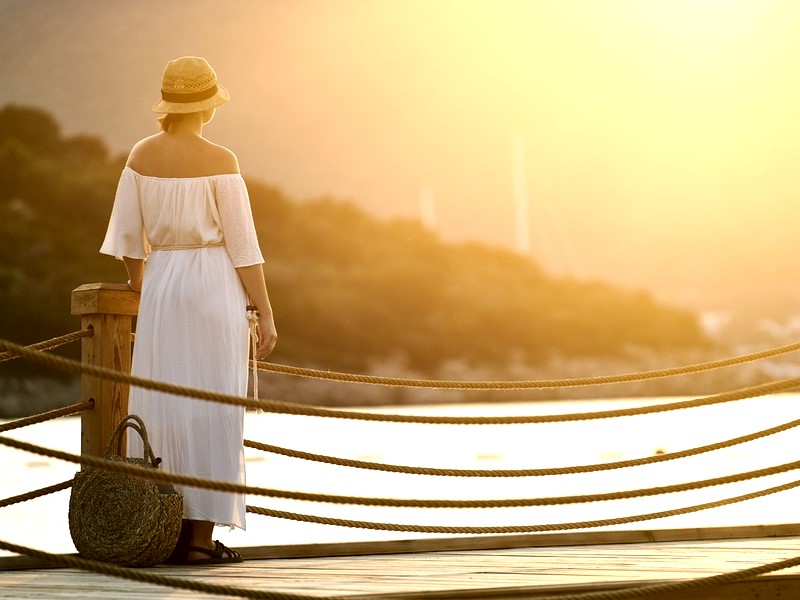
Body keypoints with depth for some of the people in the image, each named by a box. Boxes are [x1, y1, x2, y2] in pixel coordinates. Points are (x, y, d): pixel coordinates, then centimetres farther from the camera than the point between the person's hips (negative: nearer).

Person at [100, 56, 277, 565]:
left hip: (160, 286, 5)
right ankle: (200, 536, -1)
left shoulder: (142, 156, 3)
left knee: (163, 407, 9)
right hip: (215, 288, -5)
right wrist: (265, 314, -4)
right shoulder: (219, 162, -10)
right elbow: (243, 246, -10)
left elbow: (127, 241, 7)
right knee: (213, 410, -1)